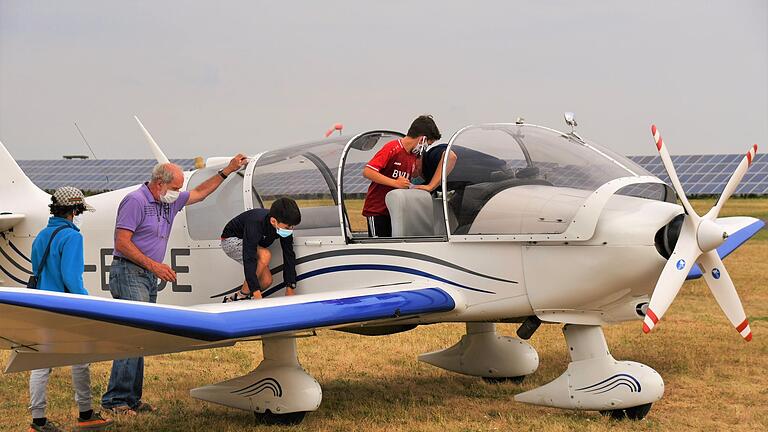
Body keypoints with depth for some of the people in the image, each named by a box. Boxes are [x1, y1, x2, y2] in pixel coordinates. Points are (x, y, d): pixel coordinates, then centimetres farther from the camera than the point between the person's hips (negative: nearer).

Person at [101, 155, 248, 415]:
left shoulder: (170, 202, 14)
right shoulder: (135, 201, -12)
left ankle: (131, 398, 9)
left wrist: (227, 171, 28)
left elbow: (199, 193, 30)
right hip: (129, 273, -9)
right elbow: (122, 243, -16)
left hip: (149, 276, 9)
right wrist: (154, 265, -17)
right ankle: (114, 399, -15)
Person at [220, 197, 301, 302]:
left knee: (266, 281, -9)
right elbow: (249, 261, -44)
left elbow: (289, 257, -14)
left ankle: (232, 299, 11)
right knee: (265, 255, -32)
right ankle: (242, 296, -19)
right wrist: (258, 297, -48)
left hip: (252, 243, 7)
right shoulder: (255, 223, -41)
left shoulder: (285, 225, -22)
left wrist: (290, 291, -18)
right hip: (231, 240, -7)